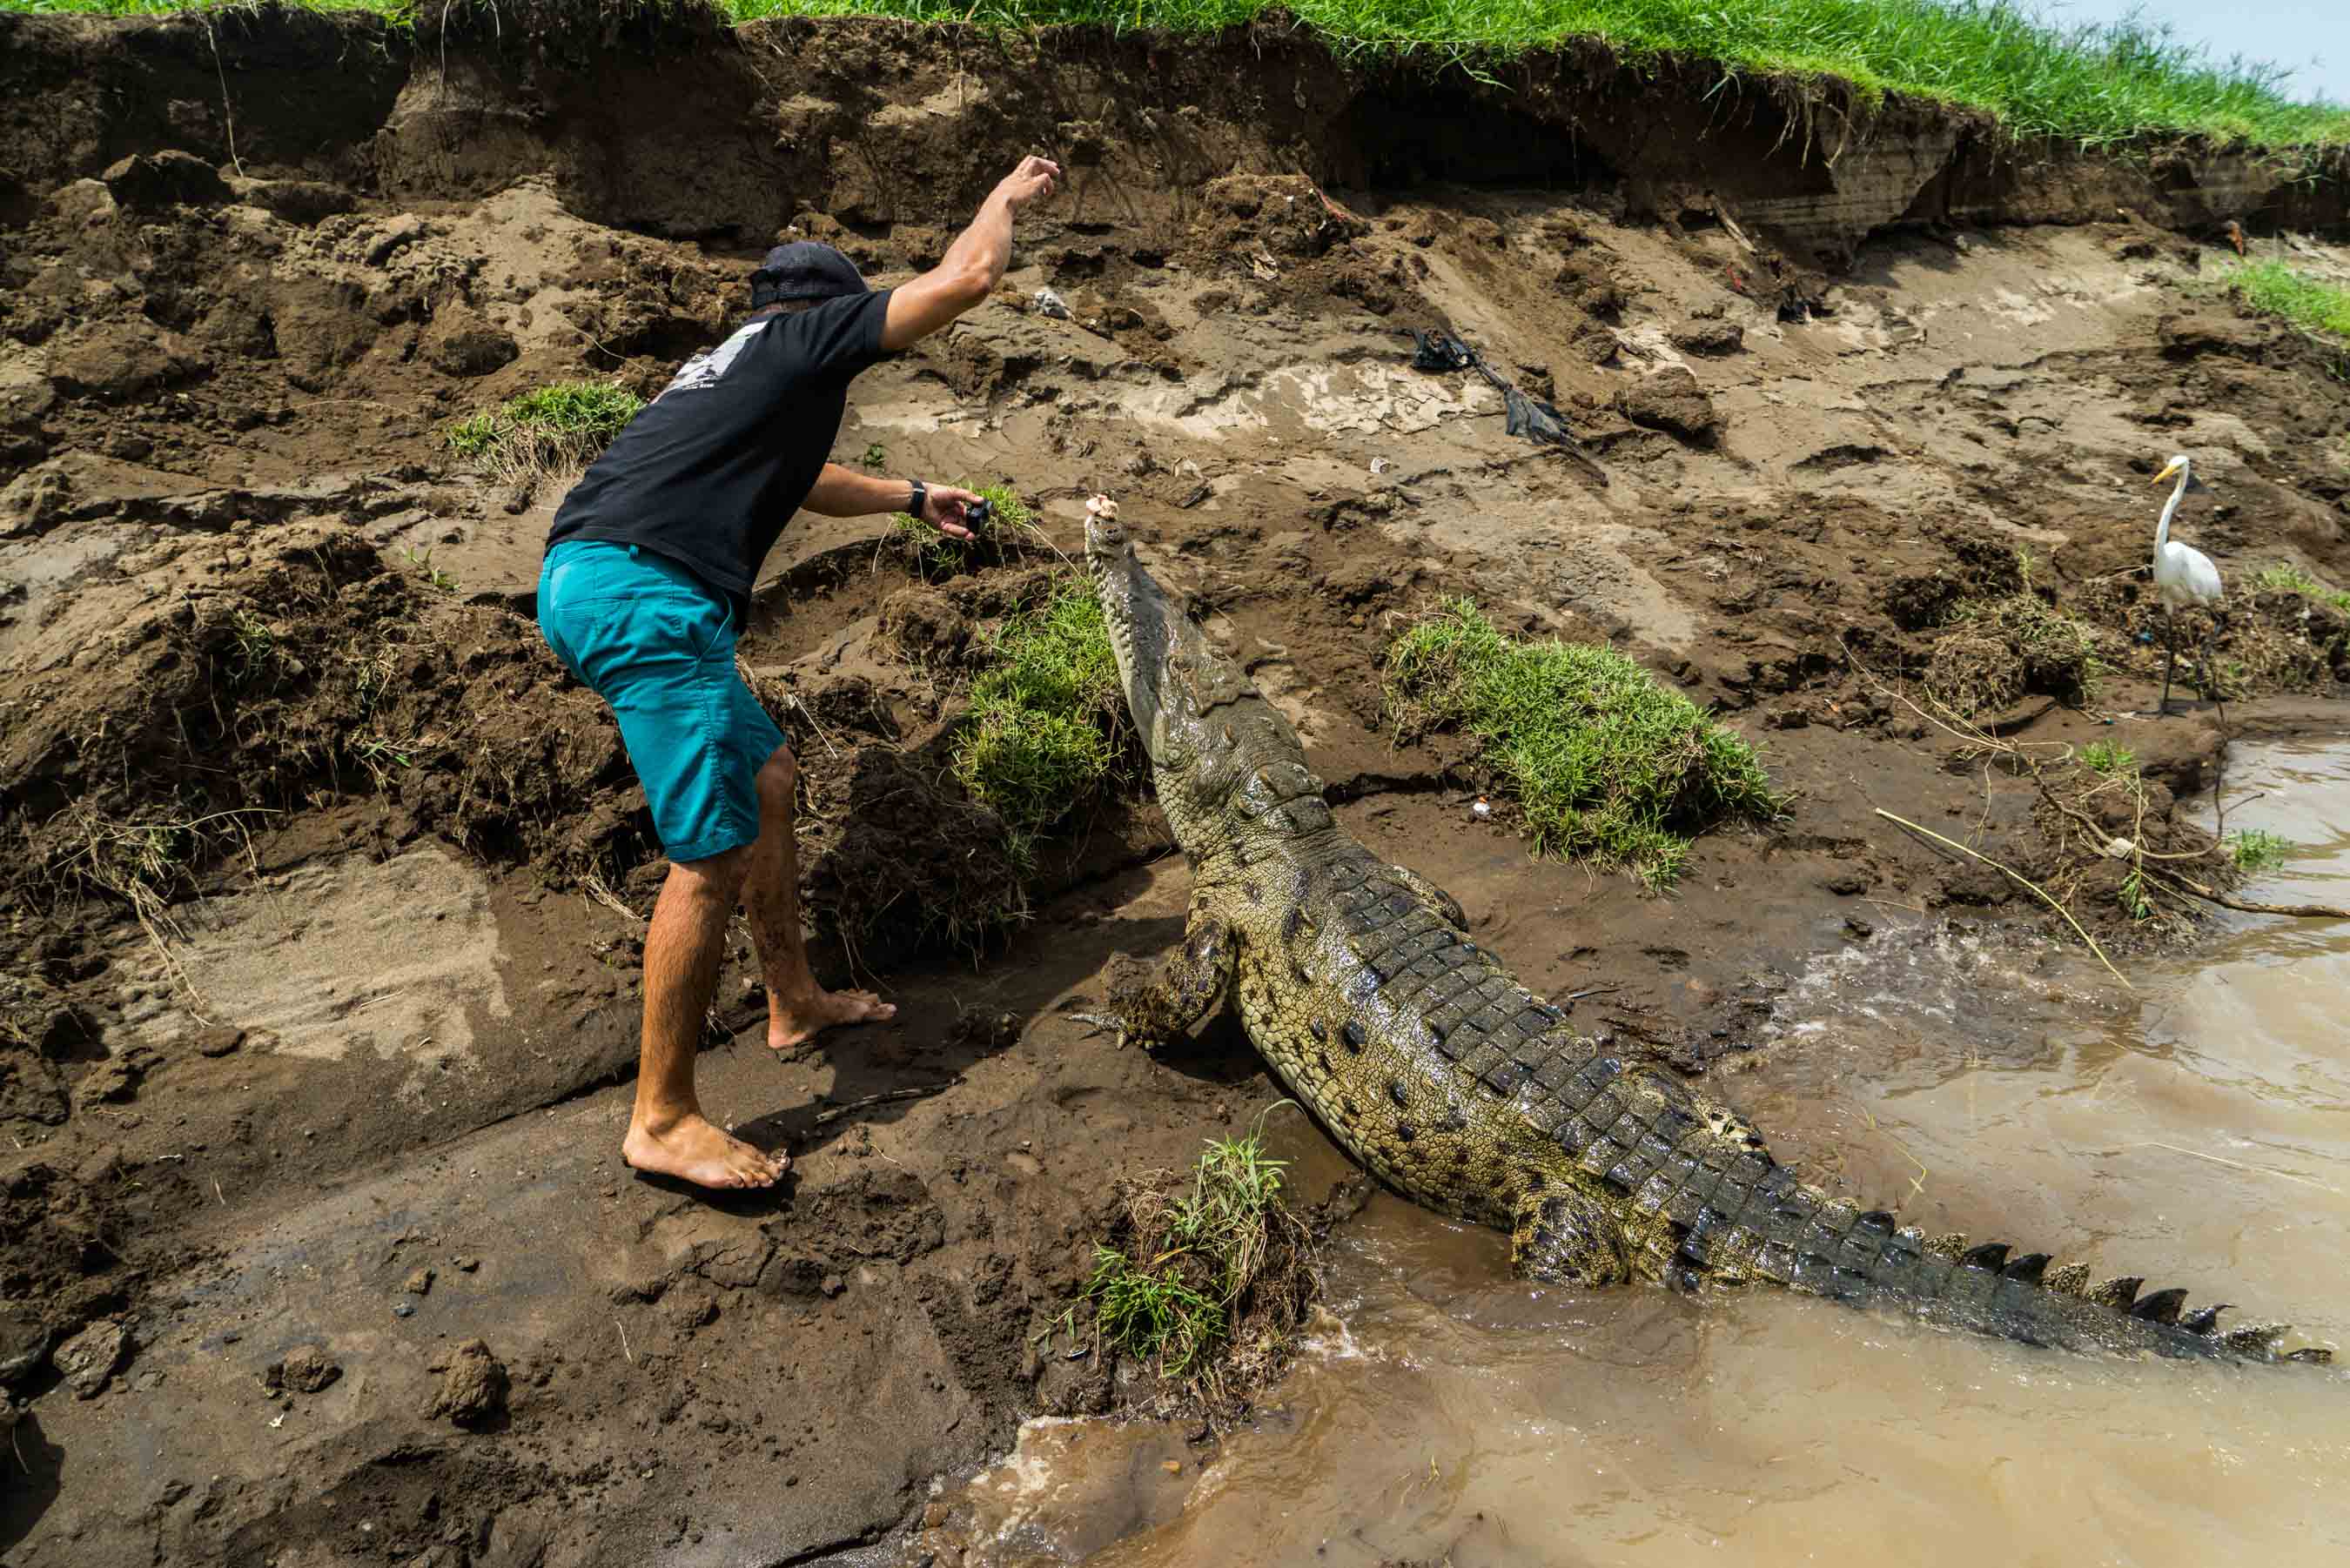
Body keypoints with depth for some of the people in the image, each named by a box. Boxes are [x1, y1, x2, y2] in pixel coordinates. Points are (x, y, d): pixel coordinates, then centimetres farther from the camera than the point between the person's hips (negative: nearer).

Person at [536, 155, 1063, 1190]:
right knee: (714, 849, -8)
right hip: (643, 597, -10)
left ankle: (794, 1005, 33)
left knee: (767, 775, 20)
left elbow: (798, 478, 49)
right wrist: (1007, 198, 22)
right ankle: (662, 1121, 0)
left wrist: (911, 498, 56)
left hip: (590, 585, 10)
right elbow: (965, 279, 3)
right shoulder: (807, 336, 6)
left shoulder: (735, 369, 31)